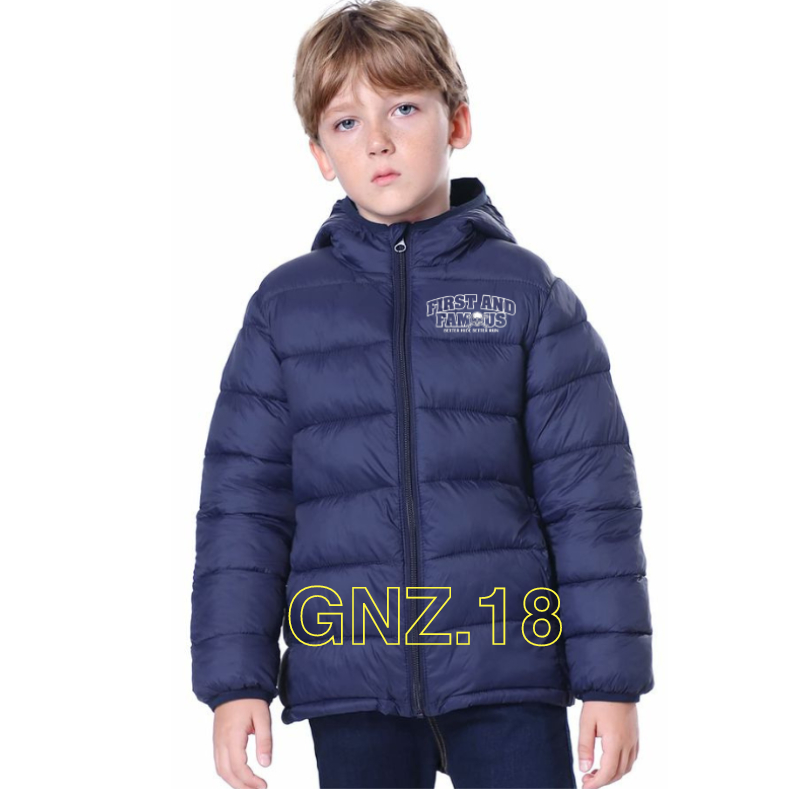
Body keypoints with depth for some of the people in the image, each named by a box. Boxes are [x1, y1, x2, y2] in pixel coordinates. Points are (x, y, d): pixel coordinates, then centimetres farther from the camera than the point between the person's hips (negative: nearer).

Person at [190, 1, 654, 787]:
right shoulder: (284, 306, 6)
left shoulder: (527, 290, 3)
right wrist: (235, 679, -1)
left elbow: (589, 494, 1)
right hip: (351, 687, 1)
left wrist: (611, 679, -2)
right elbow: (242, 500, 6)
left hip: (508, 670, -1)